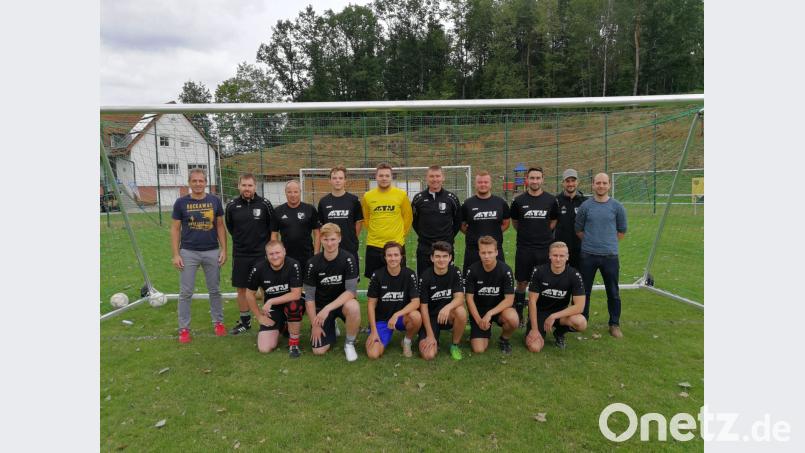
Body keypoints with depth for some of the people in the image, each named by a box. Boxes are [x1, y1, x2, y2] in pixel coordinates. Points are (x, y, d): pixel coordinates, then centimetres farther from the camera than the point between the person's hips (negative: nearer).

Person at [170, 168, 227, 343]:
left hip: (212, 252, 1)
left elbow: (220, 226, 6)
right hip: (188, 253, -1)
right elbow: (175, 229, 1)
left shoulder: (214, 201, 2)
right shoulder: (181, 202, -2)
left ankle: (218, 322, 25)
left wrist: (223, 250, -1)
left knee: (215, 290, 11)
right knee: (185, 293, 4)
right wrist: (176, 254, -6)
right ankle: (184, 328, 16)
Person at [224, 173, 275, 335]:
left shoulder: (265, 204, -6)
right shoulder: (231, 206, -1)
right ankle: (245, 321, 25)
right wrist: (242, 240, 12)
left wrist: (263, 241, 6)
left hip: (261, 253, -2)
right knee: (241, 288, 10)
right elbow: (229, 226, 14)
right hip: (240, 254, 2)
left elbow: (273, 226, 4)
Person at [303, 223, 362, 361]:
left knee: (353, 307, -37)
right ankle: (331, 328, 24)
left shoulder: (348, 259, -16)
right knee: (319, 350, -11)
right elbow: (309, 296, -7)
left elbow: (351, 290, -22)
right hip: (321, 306, 1)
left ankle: (349, 343, -9)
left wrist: (327, 308, -30)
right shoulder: (313, 263, -12)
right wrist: (315, 325, -10)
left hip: (342, 302, -1)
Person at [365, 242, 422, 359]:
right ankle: (386, 338, 15)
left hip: (402, 317, 0)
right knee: (373, 354, -20)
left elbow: (416, 302, -16)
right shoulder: (377, 275, -9)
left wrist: (396, 315, -29)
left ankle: (407, 341, -1)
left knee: (416, 316, -34)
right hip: (381, 319, 0)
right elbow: (371, 304, -6)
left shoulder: (409, 274, -9)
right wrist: (374, 330, -12)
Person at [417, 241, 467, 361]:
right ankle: (434, 341, 15)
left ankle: (455, 345, -6)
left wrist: (447, 307, -40)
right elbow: (423, 307, -10)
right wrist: (430, 335, -14)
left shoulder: (455, 272, -7)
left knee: (461, 311, -33)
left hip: (449, 316, 2)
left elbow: (460, 298, -17)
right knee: (428, 355, -22)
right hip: (430, 317, -2)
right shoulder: (425, 277, -13)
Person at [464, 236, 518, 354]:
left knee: (513, 319, -35)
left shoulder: (505, 270, -14)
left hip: (499, 308, 0)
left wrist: (490, 313, -27)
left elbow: (509, 299, -17)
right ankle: (486, 332, 19)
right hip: (479, 310, 0)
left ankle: (504, 339, 0)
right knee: (478, 349, -16)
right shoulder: (472, 270, -12)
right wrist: (478, 320, -17)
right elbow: (469, 298, -7)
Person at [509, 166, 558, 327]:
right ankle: (518, 315, 20)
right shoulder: (519, 200, -1)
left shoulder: (551, 200, 1)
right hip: (524, 248, 0)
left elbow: (553, 221, 13)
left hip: (545, 248, 1)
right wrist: (526, 233, 10)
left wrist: (543, 234, 7)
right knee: (521, 283, 7)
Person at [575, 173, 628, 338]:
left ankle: (614, 324, 23)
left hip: (610, 256, 0)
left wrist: (608, 242, 8)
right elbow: (578, 230, 8)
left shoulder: (617, 206, 0)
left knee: (613, 293, 8)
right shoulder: (585, 206, -1)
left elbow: (621, 231, 10)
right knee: (584, 290, 10)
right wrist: (590, 241, 6)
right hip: (588, 255, 0)